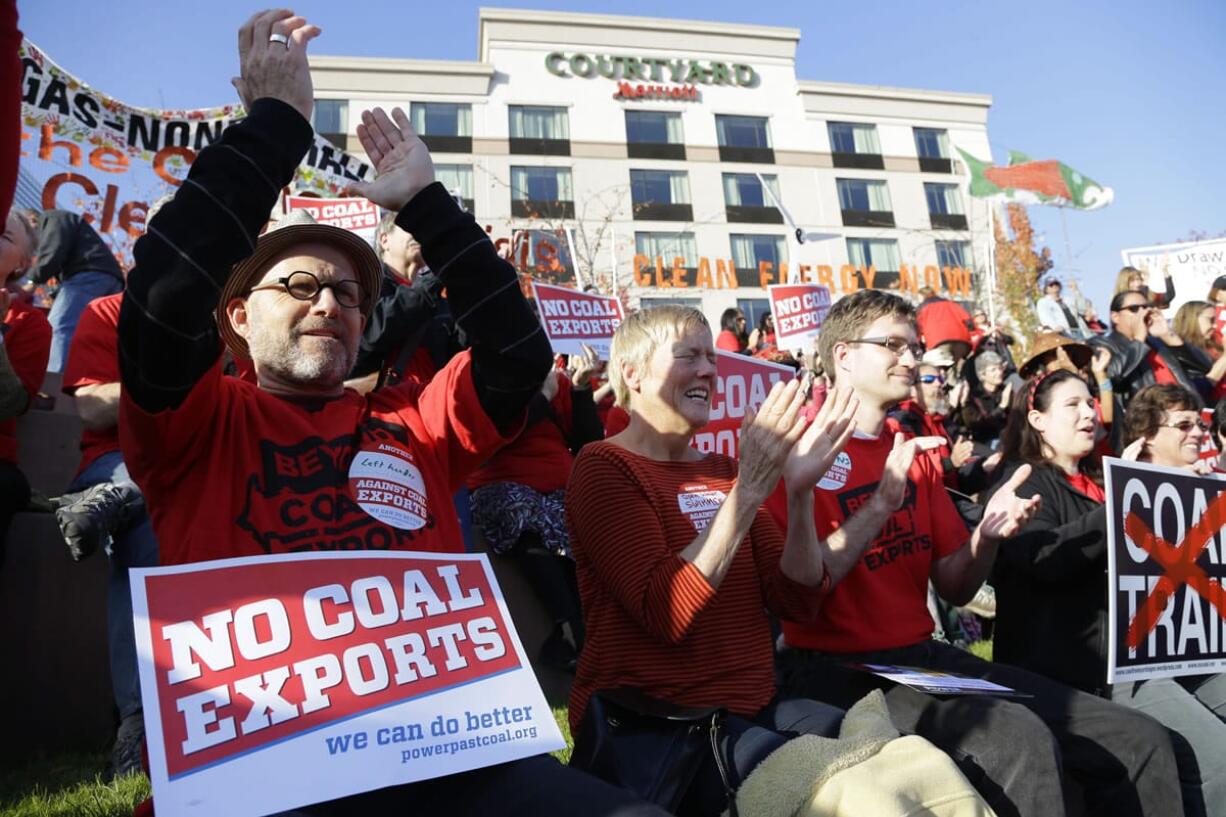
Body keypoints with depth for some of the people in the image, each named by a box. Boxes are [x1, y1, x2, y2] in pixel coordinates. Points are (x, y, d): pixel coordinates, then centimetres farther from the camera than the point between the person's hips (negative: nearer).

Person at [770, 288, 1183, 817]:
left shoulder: (915, 454, 14)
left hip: (923, 655, 7)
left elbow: (955, 589, 13)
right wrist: (882, 503, -24)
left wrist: (988, 534, -6)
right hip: (836, 670, -7)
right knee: (1021, 742, -30)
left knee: (1141, 741, 0)